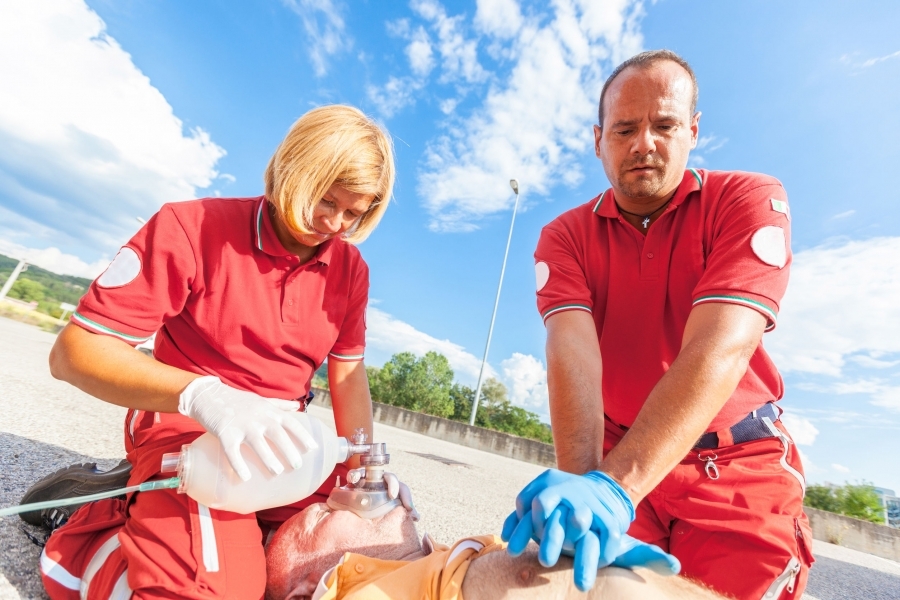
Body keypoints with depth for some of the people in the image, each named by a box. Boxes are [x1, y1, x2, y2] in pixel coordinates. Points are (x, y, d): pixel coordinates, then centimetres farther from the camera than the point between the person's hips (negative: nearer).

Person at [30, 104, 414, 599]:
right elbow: (74, 351, -17)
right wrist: (200, 394, -35)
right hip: (187, 427, -5)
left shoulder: (350, 269, -1)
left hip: (278, 439, 6)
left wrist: (363, 463, -8)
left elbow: (349, 373, 3)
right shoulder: (194, 227, -14)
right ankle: (89, 512, 9)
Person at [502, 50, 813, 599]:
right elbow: (572, 354, -21)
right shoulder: (565, 237, -5)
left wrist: (614, 485, -38)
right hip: (617, 459, 1)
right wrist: (581, 481, -36)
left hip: (741, 473, 0)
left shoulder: (750, 200, -11)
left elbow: (719, 350, -27)